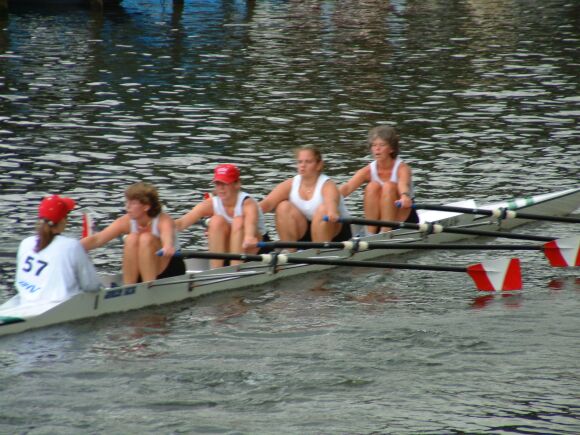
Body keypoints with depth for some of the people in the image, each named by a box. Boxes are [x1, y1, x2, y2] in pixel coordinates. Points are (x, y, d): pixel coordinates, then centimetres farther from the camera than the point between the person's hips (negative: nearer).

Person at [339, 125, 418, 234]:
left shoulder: (401, 168, -14)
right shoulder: (368, 171, -5)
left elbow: (403, 185, -38)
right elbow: (347, 187, -23)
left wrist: (405, 197, -63)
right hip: (378, 220, 3)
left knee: (388, 187, -26)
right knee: (373, 186, -23)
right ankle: (370, 234, -22)